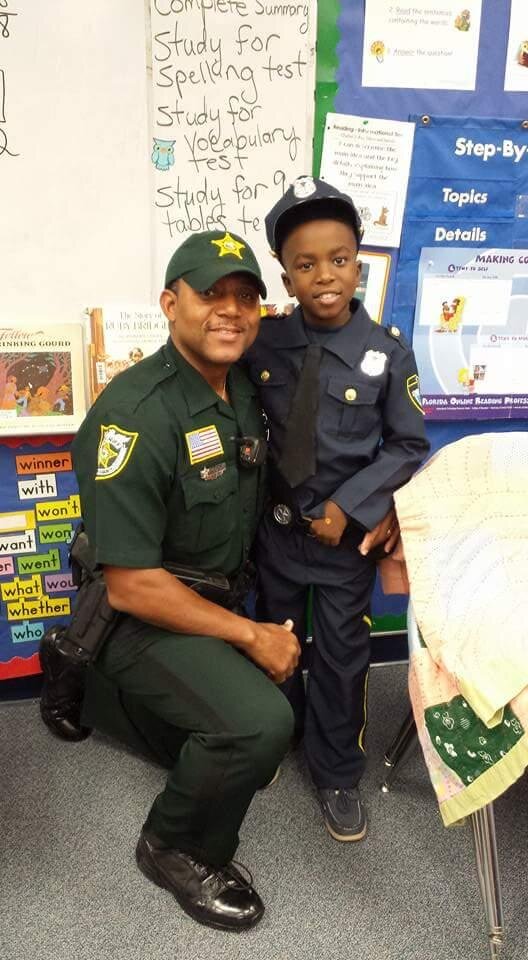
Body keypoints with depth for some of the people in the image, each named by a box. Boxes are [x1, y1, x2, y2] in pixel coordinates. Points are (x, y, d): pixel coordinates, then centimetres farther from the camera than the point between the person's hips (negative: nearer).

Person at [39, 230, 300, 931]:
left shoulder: (245, 393, 0)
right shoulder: (135, 415, -26)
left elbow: (251, 502, 12)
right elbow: (131, 585, -26)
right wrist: (251, 635, -19)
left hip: (215, 601, 9)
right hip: (141, 618, -8)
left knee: (213, 751, 23)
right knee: (260, 723, -29)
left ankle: (85, 692, 41)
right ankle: (177, 849, 2)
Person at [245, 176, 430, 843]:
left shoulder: (388, 352, -14)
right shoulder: (263, 342, -10)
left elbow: (409, 446, -7)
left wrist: (349, 506, -15)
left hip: (347, 529, -2)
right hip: (275, 522, 2)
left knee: (341, 655, 12)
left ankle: (338, 775, 35)